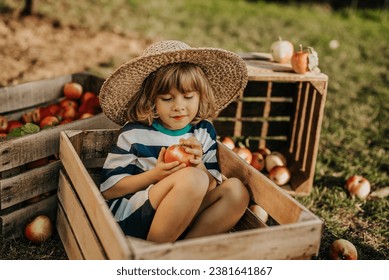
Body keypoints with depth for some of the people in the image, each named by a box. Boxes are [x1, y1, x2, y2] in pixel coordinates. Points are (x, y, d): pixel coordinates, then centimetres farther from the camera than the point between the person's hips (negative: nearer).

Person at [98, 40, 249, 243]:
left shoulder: (204, 132, 6)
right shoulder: (135, 133, -5)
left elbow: (212, 189, 8)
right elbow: (107, 189, -5)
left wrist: (200, 167, -14)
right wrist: (155, 175, -18)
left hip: (183, 219, 5)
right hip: (132, 219, -5)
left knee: (236, 190, -14)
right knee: (191, 177, -29)